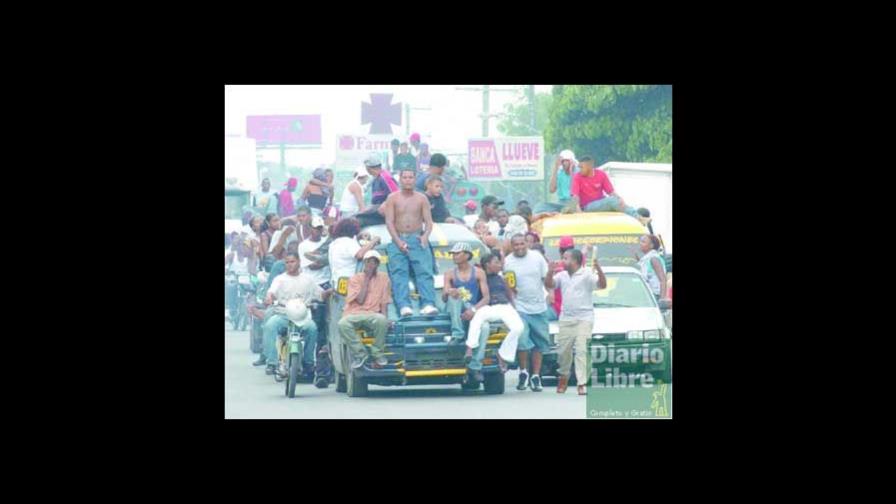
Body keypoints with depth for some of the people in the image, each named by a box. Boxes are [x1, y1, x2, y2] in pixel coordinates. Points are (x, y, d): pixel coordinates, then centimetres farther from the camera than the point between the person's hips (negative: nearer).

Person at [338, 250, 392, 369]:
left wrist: (384, 317, -11)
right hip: (353, 314, -1)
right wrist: (367, 279, -4)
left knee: (382, 320, -36)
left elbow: (384, 303, 8)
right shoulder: (355, 278, 6)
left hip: (372, 315, 1)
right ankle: (360, 354, -19)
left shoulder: (383, 278, 10)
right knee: (343, 323, -36)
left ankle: (378, 355, -17)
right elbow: (360, 300, -7)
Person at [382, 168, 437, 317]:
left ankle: (428, 304, -28)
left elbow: (428, 221, 7)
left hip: (417, 239, 0)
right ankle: (404, 306, -26)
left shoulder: (421, 199, 11)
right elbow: (389, 222, 1)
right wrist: (398, 241, -12)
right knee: (399, 272, -15)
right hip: (398, 239, 0)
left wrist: (426, 235, -15)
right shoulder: (393, 198, 8)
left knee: (424, 270, -17)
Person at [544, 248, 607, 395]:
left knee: (581, 350, -12)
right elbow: (548, 284, 10)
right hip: (565, 319, 5)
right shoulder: (562, 275, 13)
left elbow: (602, 285, -14)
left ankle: (582, 384, -14)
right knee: (563, 350, 6)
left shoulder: (587, 275, -4)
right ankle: (563, 376, 28)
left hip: (583, 319, -5)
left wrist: (598, 269, -29)